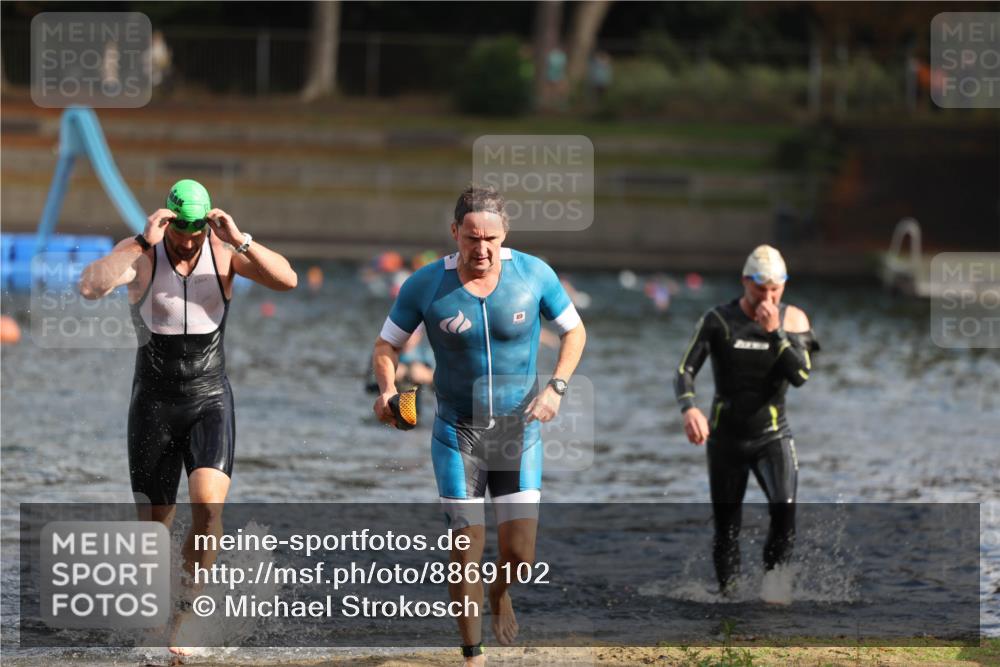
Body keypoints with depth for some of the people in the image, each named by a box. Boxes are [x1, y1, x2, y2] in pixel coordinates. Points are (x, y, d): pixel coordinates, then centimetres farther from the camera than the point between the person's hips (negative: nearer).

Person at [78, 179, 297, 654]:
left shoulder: (223, 252, -6)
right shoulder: (140, 253, -12)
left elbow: (287, 280, -18)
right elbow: (91, 286, -30)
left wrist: (241, 240, -29)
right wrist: (146, 242, -34)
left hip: (211, 401, 0)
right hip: (154, 404, 0)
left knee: (208, 505, -22)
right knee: (156, 523, 6)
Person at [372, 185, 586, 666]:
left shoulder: (533, 274, -9)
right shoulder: (426, 285, -11)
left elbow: (574, 331, 5)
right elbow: (387, 344, 2)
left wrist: (555, 387, -10)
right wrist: (387, 388, -18)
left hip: (518, 430, 1)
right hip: (457, 433, -1)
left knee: (519, 553, -4)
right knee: (467, 551, -4)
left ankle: (500, 593, 33)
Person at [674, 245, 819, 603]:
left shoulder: (792, 319, -3)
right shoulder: (718, 320, -6)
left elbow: (801, 375, -15)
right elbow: (685, 370, -12)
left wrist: (774, 332, -23)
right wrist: (689, 407, -31)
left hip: (772, 436, 0)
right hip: (726, 438, 0)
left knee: (784, 507, -23)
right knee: (726, 529, 3)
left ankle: (773, 573, -1)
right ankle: (728, 595, 19)